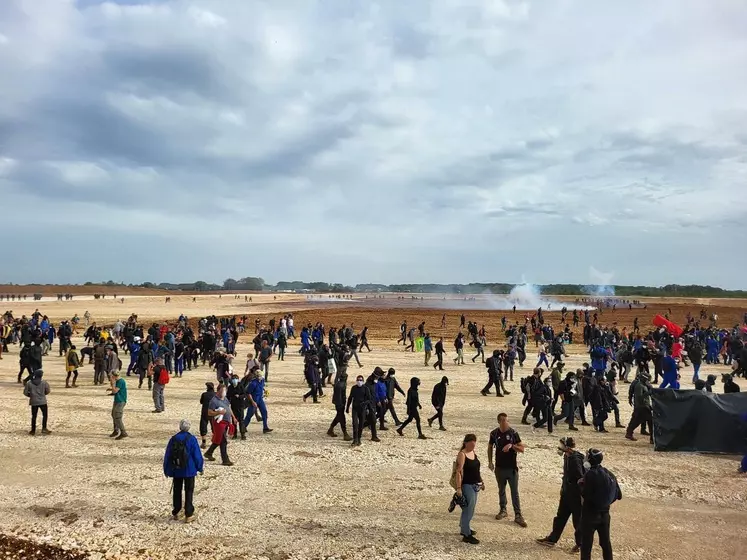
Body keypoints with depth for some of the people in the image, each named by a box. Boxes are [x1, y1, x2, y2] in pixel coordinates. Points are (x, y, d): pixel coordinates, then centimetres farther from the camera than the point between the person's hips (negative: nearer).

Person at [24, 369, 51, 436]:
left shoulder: (29, 383, -5)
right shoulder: (44, 382, -8)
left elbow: (25, 393, -1)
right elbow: (47, 391, -1)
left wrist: (31, 395, 17)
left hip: (33, 402, 2)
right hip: (42, 401, -2)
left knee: (34, 416, 10)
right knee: (45, 415, 11)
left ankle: (33, 431, 15)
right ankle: (44, 428, 3)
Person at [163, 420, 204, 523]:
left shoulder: (173, 439, -1)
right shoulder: (192, 439, -11)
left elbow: (167, 455, 5)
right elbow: (197, 455, -8)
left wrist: (166, 470, 16)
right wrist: (200, 467, 5)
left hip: (176, 471, 3)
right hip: (189, 470, -3)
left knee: (177, 491, 16)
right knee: (189, 491, 4)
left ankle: (175, 513, 23)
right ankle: (188, 515, 3)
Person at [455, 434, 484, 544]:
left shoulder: (473, 452, 9)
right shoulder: (462, 454, -16)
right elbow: (459, 472, -20)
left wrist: (481, 482, 21)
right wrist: (458, 488, -24)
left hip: (475, 485, 9)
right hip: (467, 485, -9)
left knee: (470, 509, 19)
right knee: (468, 509, -5)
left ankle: (464, 528, 34)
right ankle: (466, 535, 1)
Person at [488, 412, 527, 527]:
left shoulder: (513, 433, -11)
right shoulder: (494, 433, -4)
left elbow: (522, 449, -8)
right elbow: (490, 447, 11)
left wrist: (511, 445, -25)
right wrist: (490, 462, 5)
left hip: (512, 468, -2)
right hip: (499, 468, 3)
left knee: (515, 492, 1)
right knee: (501, 490, 16)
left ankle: (518, 515, 8)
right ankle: (503, 510, 32)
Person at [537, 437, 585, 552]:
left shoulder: (576, 459, -26)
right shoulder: (567, 456, 2)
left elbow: (580, 479, -24)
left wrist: (582, 495, -20)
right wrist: (563, 487, 20)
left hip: (576, 496, -9)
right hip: (567, 493, 9)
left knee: (578, 520, 9)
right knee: (560, 517, 18)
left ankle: (580, 544, 27)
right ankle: (552, 539, 30)